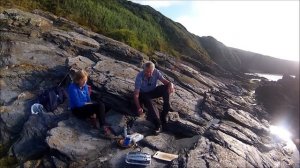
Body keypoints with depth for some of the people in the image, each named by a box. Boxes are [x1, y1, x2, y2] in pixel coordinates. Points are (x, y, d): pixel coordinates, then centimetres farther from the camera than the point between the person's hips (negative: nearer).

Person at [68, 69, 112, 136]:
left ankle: (103, 126, -20)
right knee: (97, 106, -28)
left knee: (101, 105, -22)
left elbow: (88, 99, 4)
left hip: (85, 106, 6)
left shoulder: (85, 86, 1)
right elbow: (78, 104, -22)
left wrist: (92, 111, -9)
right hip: (77, 110, -6)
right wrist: (90, 104, -10)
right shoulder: (72, 88, -20)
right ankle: (103, 126, -20)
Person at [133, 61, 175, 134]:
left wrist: (171, 85, -48)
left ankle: (164, 114, -21)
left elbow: (165, 81, -23)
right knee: (148, 102, -36)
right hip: (143, 94, -3)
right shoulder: (140, 76, -27)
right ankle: (158, 124, -36)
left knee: (166, 88, -25)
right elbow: (136, 94, -28)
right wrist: (139, 108, -39)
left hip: (153, 91, 3)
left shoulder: (156, 72, -19)